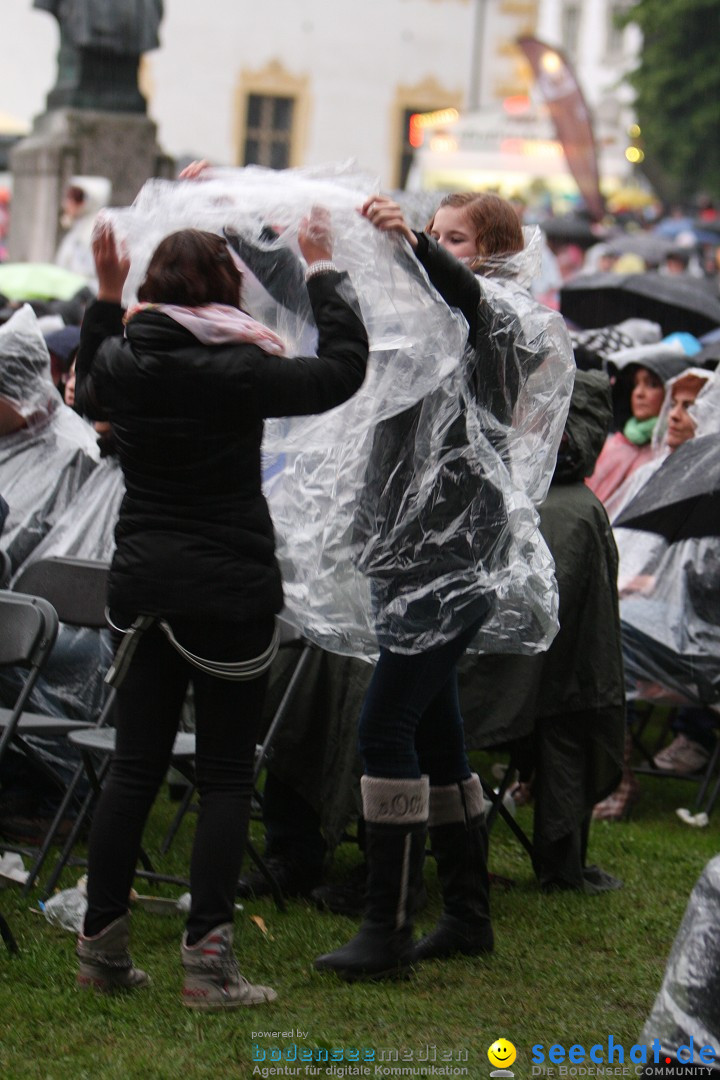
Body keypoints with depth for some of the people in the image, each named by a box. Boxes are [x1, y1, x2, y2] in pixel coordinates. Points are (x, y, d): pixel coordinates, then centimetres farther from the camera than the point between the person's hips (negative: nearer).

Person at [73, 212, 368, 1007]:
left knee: (133, 767, 11)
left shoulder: (123, 362, 1)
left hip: (143, 586, 5)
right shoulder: (237, 370, -15)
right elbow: (343, 369, -4)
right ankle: (207, 959, -1)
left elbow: (87, 389, 25)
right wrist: (323, 272, 5)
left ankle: (102, 945, 14)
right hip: (230, 592, -5)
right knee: (225, 776, 2)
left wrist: (104, 299, 26)